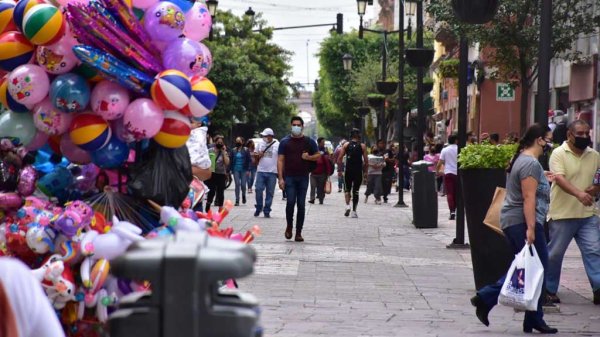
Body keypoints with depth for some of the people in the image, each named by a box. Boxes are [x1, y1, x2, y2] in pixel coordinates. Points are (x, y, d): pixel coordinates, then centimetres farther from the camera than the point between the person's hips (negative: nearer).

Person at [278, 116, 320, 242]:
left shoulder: (309, 142, 7)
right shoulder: (285, 142, 4)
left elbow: (318, 156, 14)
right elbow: (280, 160, 2)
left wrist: (308, 157, -8)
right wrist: (281, 178, -6)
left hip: (303, 177, 1)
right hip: (289, 177, -1)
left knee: (301, 205, 1)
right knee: (290, 202, -13)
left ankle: (298, 232, 7)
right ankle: (289, 226, 11)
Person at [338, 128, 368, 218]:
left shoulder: (346, 145, 1)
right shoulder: (362, 146, -1)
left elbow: (339, 158, -3)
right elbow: (366, 161, -4)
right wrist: (364, 169, 11)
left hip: (348, 171, 0)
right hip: (358, 171, 0)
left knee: (347, 189, 15)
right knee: (356, 191, 7)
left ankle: (347, 205, -7)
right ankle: (354, 211, 5)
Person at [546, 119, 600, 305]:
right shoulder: (559, 154, -8)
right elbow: (560, 179, -22)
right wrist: (579, 194, -38)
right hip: (563, 213, -4)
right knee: (555, 253, 6)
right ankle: (549, 289, 19)